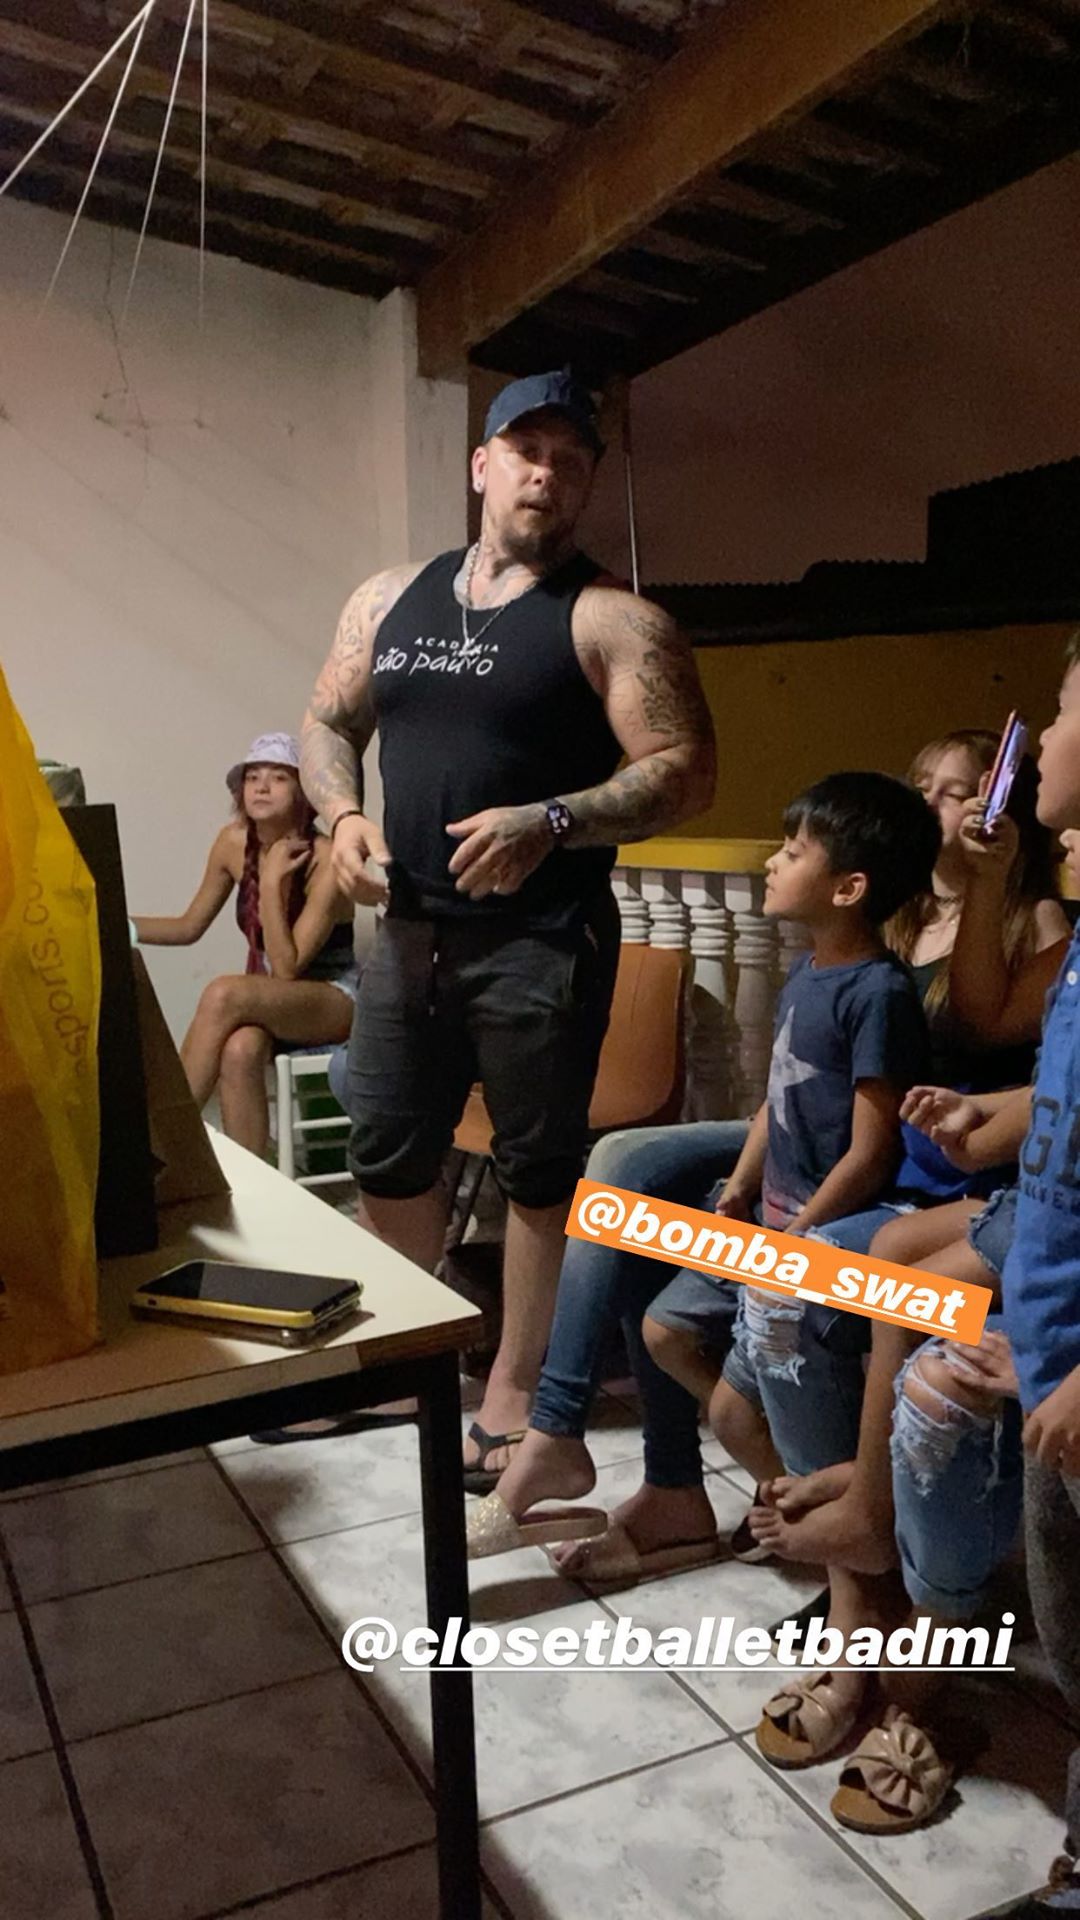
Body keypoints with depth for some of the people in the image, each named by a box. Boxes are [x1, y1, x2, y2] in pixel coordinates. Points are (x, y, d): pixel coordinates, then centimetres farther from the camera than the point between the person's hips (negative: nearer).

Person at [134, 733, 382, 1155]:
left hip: (334, 998, -4)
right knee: (239, 1050, -33)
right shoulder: (235, 843, -2)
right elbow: (189, 927, 10)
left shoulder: (326, 861, -19)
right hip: (265, 1001, 4)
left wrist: (272, 883, -24)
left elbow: (286, 969, -21)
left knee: (224, 993, -32)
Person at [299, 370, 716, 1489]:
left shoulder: (611, 620, -5)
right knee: (388, 1153, 15)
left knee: (538, 1170, 5)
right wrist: (342, 814, -2)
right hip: (409, 928, 6)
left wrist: (550, 823, -24)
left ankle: (513, 1397, 22)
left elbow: (684, 773, -11)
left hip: (542, 942, -5)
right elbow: (328, 723, 18)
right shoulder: (389, 600, 11)